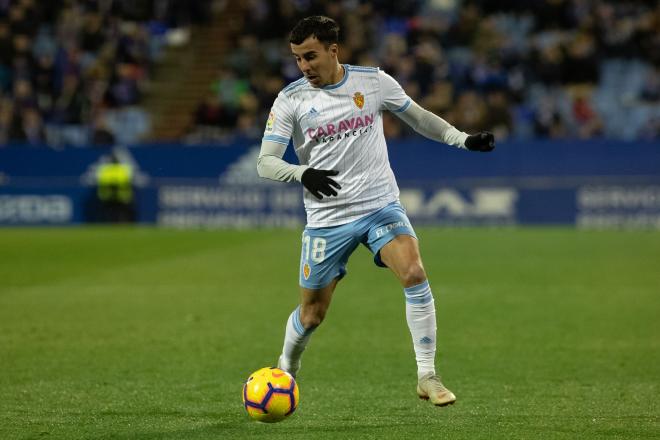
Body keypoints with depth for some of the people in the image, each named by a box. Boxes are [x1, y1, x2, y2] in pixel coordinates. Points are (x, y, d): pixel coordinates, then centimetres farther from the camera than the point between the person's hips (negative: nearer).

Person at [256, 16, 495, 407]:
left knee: (415, 274, -23)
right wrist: (303, 173, -31)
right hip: (327, 220, 0)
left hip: (381, 206, 1)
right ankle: (285, 371, 36)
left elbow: (418, 117, 14)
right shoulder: (290, 100, -7)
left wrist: (464, 139, 2)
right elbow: (265, 163, -11)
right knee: (311, 315, 5)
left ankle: (428, 377, -16)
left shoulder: (374, 82, -2)